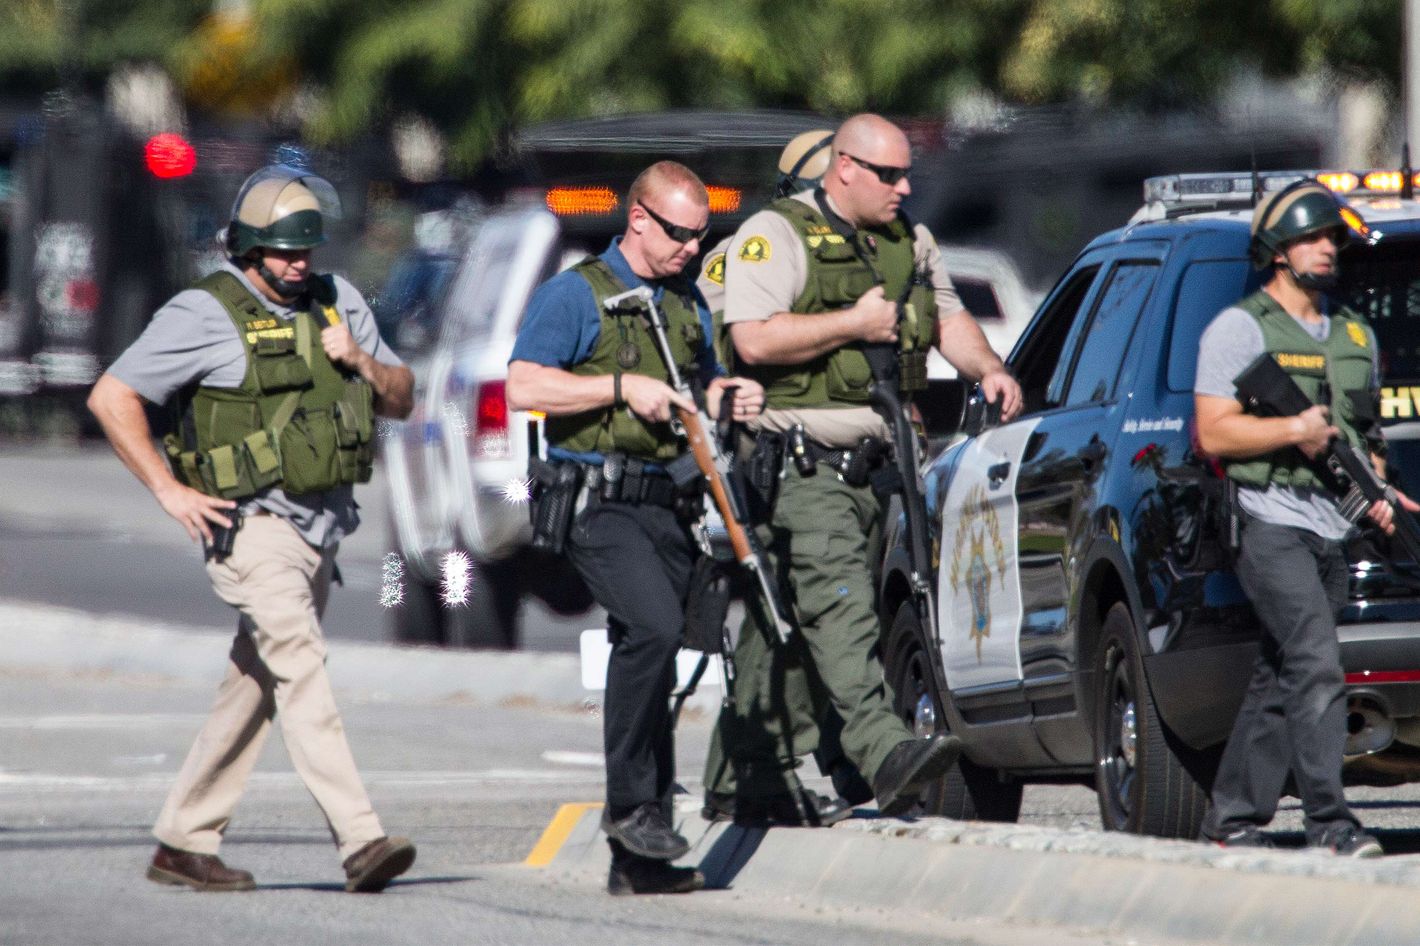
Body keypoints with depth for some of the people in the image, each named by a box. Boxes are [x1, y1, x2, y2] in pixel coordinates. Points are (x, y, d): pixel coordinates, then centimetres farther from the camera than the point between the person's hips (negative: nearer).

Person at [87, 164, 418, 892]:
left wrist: (361, 361, -5)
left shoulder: (337, 303, 12)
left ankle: (183, 843, 20)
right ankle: (360, 841, -30)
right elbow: (111, 398, -6)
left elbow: (400, 401, 17)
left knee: (253, 686, 11)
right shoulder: (205, 314, -7)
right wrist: (169, 491, -11)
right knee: (300, 668, -20)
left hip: (321, 526, 7)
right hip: (250, 524, -7)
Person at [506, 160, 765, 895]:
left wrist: (730, 396, 7)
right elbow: (523, 387, -13)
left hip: (666, 503, 7)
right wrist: (624, 386, -17)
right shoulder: (576, 295, -3)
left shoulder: (688, 303, 19)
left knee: (649, 656, 6)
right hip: (598, 500, -7)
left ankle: (635, 860, 9)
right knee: (654, 625, -27)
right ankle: (629, 801, -19)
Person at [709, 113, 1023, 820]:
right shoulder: (776, 236, -6)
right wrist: (857, 323, -13)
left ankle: (755, 771, 15)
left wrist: (987, 368, 5)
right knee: (839, 604, -21)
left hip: (869, 463, 8)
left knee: (786, 622, 10)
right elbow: (754, 339, -18)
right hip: (801, 463, -8)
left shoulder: (910, 243, 18)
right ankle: (885, 755, -35)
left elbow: (949, 319, 26)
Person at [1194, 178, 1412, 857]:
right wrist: (1294, 430, -18)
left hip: (1333, 534, 7)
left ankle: (1233, 819, 15)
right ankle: (1328, 821, -22)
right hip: (1270, 526, -7)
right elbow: (1212, 432, -9)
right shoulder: (1240, 328, -2)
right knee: (1315, 667, -19)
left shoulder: (1356, 335, 19)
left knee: (1278, 680, 9)